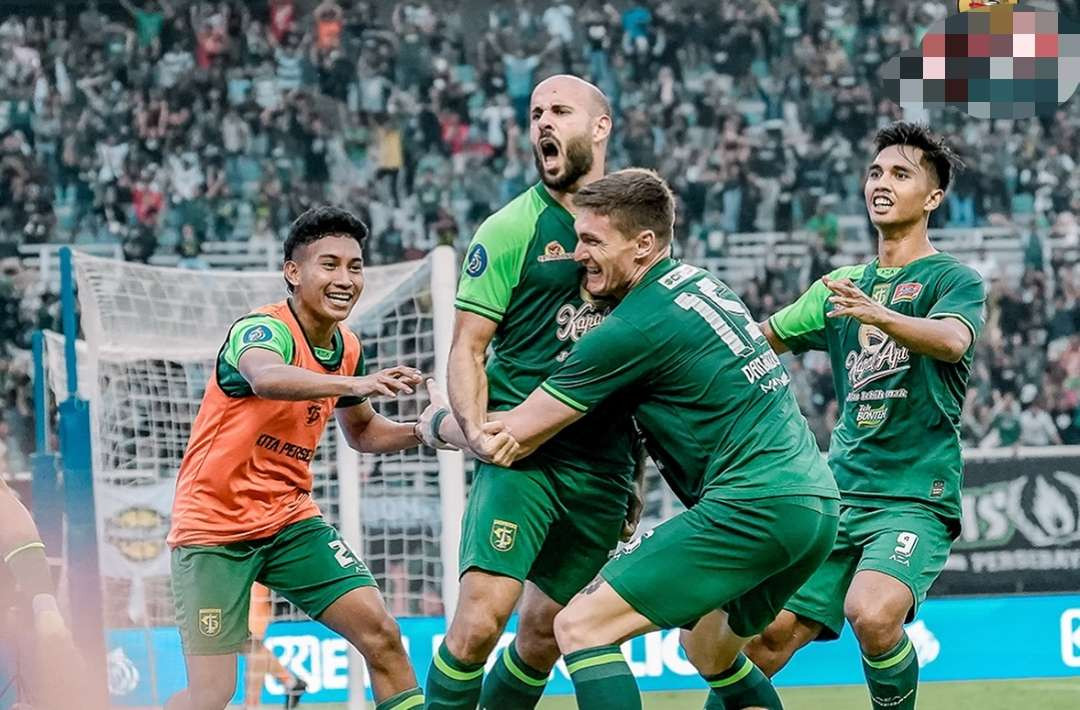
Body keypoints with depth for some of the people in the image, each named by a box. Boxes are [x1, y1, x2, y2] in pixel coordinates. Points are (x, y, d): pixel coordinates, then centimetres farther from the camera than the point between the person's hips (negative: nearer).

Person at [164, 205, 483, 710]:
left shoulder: (347, 349, 3)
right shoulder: (260, 329, -20)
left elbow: (361, 431, 22)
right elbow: (266, 378, -46)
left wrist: (422, 432, 2)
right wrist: (354, 383, -62)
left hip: (289, 518, 6)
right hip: (213, 525, -6)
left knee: (380, 633, -9)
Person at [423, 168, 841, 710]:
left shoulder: (635, 329, -10)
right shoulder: (703, 284, 16)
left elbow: (514, 436, -3)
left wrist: (437, 424, 16)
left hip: (751, 509, -10)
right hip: (816, 505, 10)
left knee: (581, 626, -10)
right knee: (710, 650, 29)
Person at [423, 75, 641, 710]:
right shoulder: (512, 228, 0)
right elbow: (468, 347, -1)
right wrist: (476, 430, -19)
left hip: (603, 461, 4)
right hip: (523, 451, -4)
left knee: (547, 630, 8)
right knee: (482, 614, -19)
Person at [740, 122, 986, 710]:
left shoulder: (953, 279, -2)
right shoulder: (842, 286, 17)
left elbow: (952, 340, -24)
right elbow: (760, 339, 26)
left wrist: (878, 315, -42)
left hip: (915, 495, -6)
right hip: (839, 494, 6)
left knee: (872, 615, -30)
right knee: (769, 634, 0)